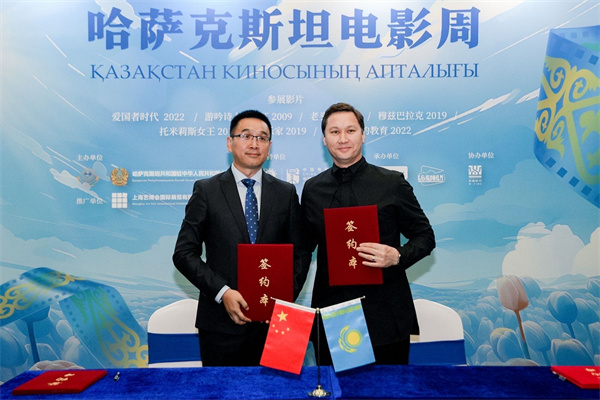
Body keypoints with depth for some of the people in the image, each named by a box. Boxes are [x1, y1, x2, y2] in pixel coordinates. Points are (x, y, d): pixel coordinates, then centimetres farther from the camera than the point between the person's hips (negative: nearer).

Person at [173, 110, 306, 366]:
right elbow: (184, 253, -4)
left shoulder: (286, 193, 5)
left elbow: (298, 253, 6)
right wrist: (222, 292, -14)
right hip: (221, 321, -1)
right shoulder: (206, 191, -1)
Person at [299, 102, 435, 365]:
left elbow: (425, 236, 4)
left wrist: (397, 256, -17)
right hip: (330, 313, 2)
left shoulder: (392, 183, 0)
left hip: (385, 317, -2)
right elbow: (304, 246, 14)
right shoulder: (312, 189, 7)